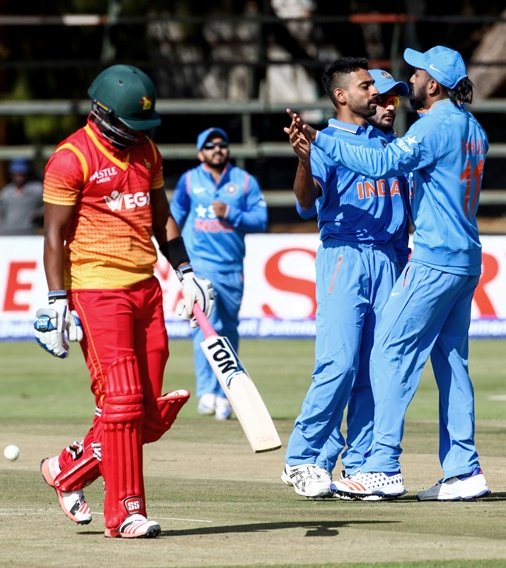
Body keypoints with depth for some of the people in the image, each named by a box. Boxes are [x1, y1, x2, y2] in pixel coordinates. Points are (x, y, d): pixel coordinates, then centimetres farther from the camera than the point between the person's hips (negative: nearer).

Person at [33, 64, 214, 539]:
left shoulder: (146, 151, 14)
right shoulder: (72, 158, -8)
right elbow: (55, 234, -7)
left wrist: (185, 273, 14)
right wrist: (58, 300, -12)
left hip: (145, 288, 7)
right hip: (97, 289, -7)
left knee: (149, 412, 5)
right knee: (121, 402, -11)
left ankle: (67, 471, 23)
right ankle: (125, 513, -6)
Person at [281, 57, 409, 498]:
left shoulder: (386, 144, 19)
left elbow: (408, 199, 21)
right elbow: (307, 199, -20)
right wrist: (303, 159, -34)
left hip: (388, 258, 6)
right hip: (344, 255, -6)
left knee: (377, 367, 4)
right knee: (339, 363, -14)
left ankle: (360, 466, 8)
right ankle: (303, 460, -6)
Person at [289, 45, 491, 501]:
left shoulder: (436, 125, -13)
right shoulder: (474, 129, 16)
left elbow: (383, 163, -26)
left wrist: (319, 139, -28)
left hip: (434, 261, -9)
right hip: (467, 261, 9)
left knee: (391, 353, -7)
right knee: (451, 360, 11)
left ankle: (384, 468, -11)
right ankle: (465, 472, 9)